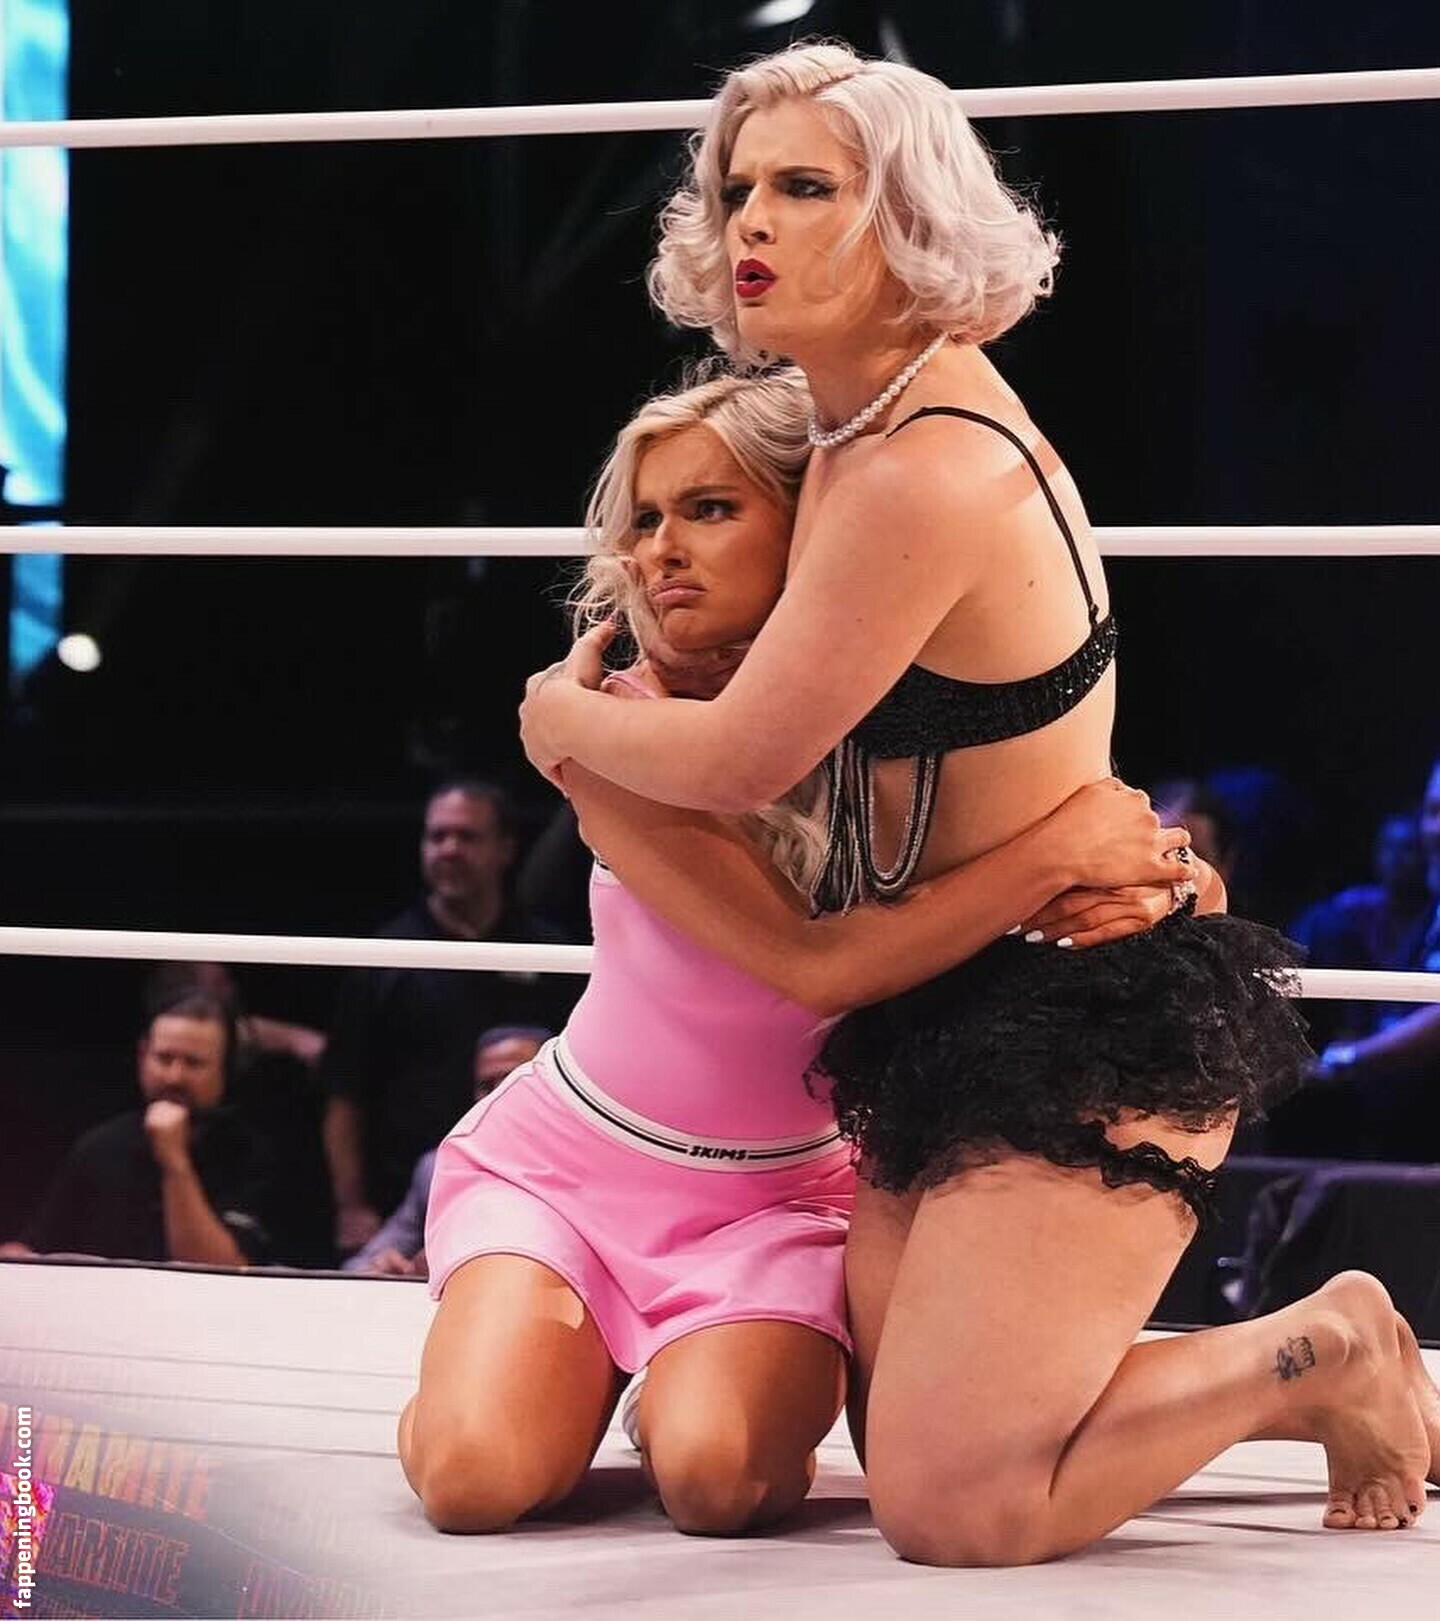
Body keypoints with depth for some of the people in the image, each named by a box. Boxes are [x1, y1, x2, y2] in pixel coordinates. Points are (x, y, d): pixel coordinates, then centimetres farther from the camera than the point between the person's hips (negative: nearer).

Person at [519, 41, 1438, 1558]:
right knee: (902, 1432, 12)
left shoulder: (932, 474, -25)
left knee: (954, 1506, -12)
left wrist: (563, 717, -1)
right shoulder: (859, 423, 8)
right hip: (965, 1012, 10)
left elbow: (737, 762, -20)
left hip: (1089, 1028, -10)